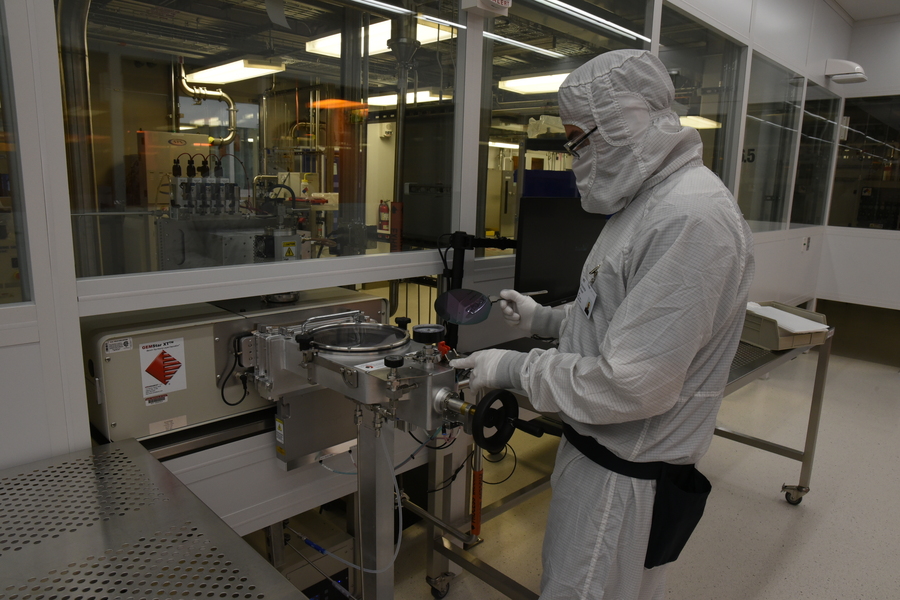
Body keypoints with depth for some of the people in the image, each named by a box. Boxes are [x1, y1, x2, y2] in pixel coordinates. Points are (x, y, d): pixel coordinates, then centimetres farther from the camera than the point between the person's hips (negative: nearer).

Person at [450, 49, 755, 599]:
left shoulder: (691, 218, -26)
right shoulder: (652, 200, 9)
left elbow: (632, 385, -28)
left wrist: (515, 369, -18)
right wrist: (548, 319, 9)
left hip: (625, 472, -9)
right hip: (601, 447, 9)